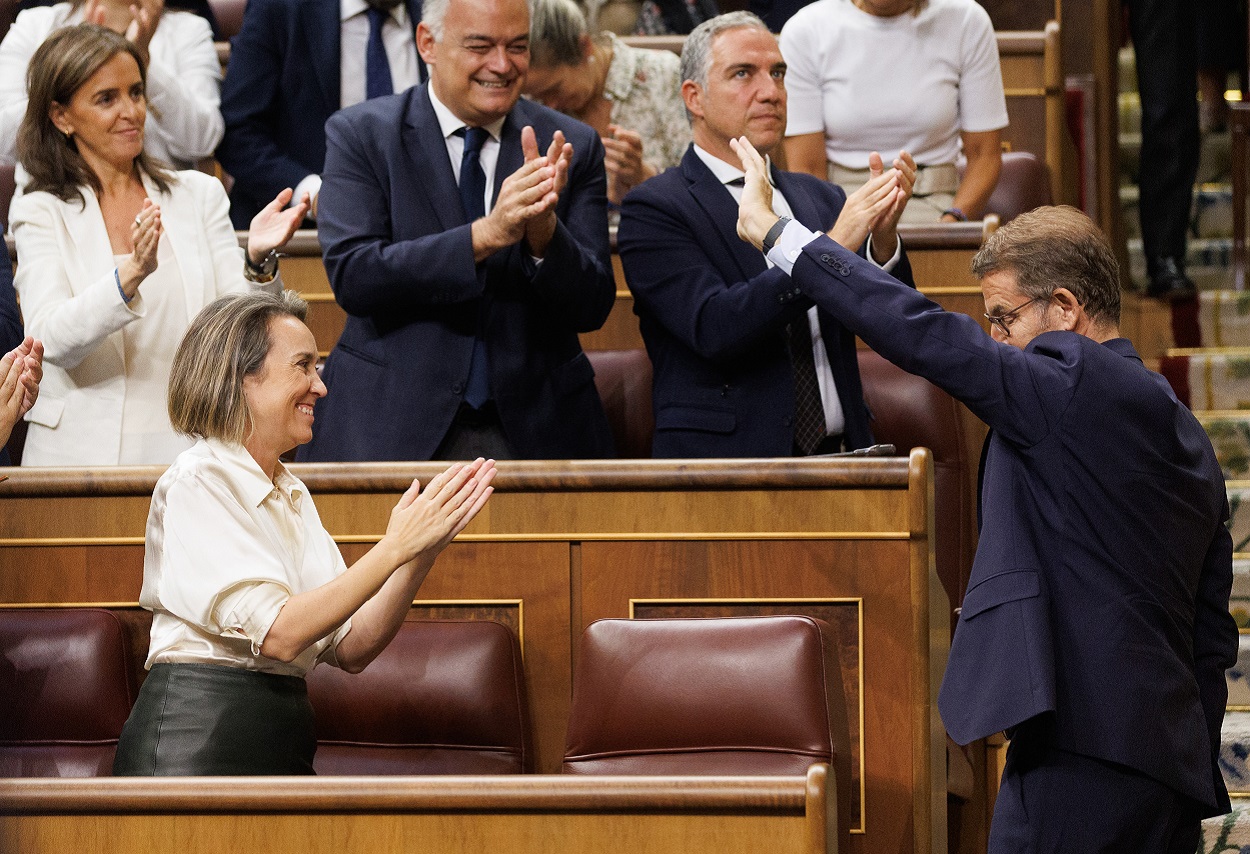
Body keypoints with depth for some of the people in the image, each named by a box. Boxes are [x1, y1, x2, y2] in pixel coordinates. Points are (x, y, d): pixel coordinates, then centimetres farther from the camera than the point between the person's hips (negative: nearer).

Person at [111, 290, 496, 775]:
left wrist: (422, 553, -3)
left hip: (285, 745, 7)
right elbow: (277, 633, -17)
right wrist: (395, 548, -16)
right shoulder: (196, 482, -7)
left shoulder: (291, 494, 17)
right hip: (198, 744, -7)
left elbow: (350, 649, 9)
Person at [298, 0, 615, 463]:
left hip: (535, 433, 2)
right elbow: (351, 276, -15)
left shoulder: (574, 147, 4)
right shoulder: (360, 134, -1)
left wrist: (545, 231, -21)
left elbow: (592, 308, -1)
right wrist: (486, 234, -24)